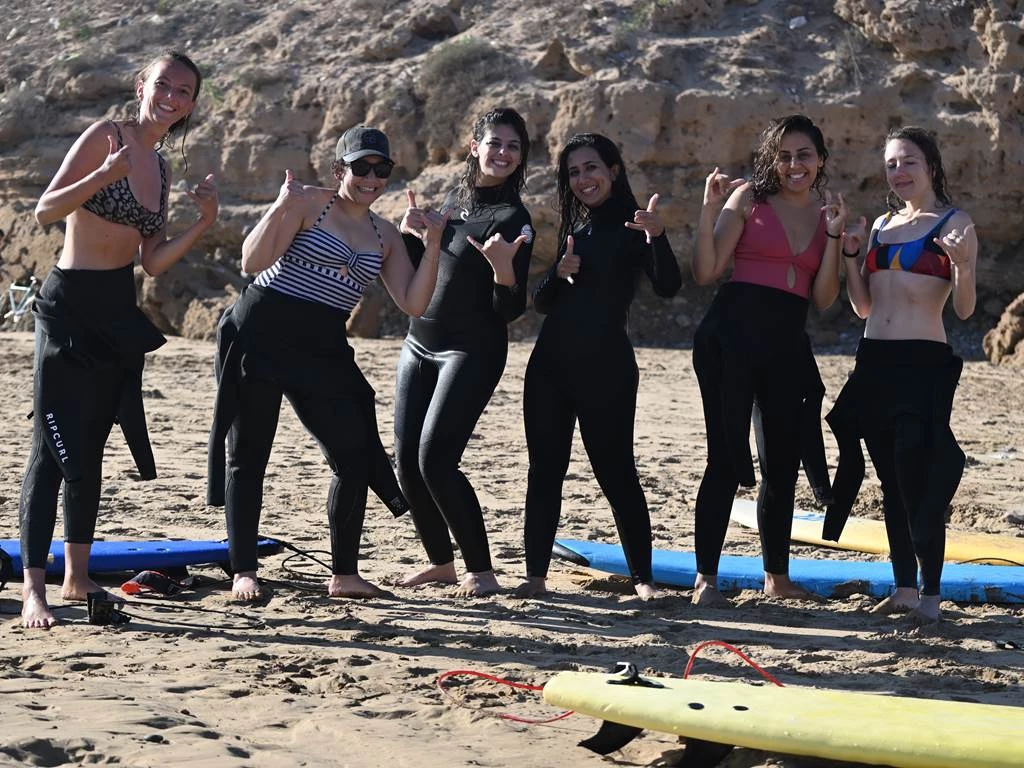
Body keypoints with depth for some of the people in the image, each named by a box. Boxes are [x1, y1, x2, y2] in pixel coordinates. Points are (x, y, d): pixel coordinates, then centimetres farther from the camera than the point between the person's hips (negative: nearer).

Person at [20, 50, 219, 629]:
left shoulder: (162, 168, 13)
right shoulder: (107, 137, -8)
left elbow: (153, 261, 11)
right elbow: (46, 211, -14)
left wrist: (205, 222, 0)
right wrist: (106, 175, -26)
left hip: (118, 314, 7)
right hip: (71, 306, -7)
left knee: (91, 448, 12)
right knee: (54, 448, -9)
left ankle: (78, 576, 20)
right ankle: (34, 590, -9)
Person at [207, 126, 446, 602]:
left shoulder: (385, 237, 12)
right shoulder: (307, 203, -4)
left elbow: (413, 304, 4)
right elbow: (252, 263, -11)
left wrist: (432, 246, -6)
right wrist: (278, 209, -23)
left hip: (323, 349, 5)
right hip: (261, 334, -5)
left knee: (357, 455, -3)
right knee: (249, 454, 1)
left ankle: (344, 574, 9)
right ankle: (243, 572, 10)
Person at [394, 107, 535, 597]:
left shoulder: (512, 218, -11)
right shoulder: (456, 198, 9)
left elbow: (510, 309, -15)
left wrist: (504, 269, -35)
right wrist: (412, 234, 1)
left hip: (472, 352, -7)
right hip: (420, 345, 7)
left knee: (436, 459, -17)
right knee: (407, 461, 5)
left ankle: (481, 572, -8)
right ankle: (441, 561, 20)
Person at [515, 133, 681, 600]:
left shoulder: (632, 226, -2)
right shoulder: (574, 228, 15)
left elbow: (667, 287, -18)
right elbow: (542, 304, 14)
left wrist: (657, 238, -35)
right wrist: (559, 273, -7)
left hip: (606, 368, -6)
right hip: (550, 364, 6)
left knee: (616, 472, -4)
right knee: (544, 470, 5)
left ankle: (643, 578, 5)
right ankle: (536, 575, 9)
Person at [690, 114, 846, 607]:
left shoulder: (825, 215, 13)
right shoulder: (748, 198, 1)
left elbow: (823, 299, 5)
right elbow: (706, 272, -5)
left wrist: (834, 236, -3)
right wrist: (709, 208, -13)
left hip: (787, 345, 5)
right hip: (732, 334, -5)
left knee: (782, 463, 11)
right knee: (726, 459, -5)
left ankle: (777, 576, 24)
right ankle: (706, 579, 1)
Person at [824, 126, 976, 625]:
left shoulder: (955, 224, -2)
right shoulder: (882, 225, 15)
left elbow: (964, 310, -8)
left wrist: (963, 266, -26)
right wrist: (849, 254, 6)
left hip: (923, 365, -6)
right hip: (874, 363, 6)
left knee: (918, 480, -8)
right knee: (891, 483, 9)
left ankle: (929, 595, 0)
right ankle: (903, 588, 16)